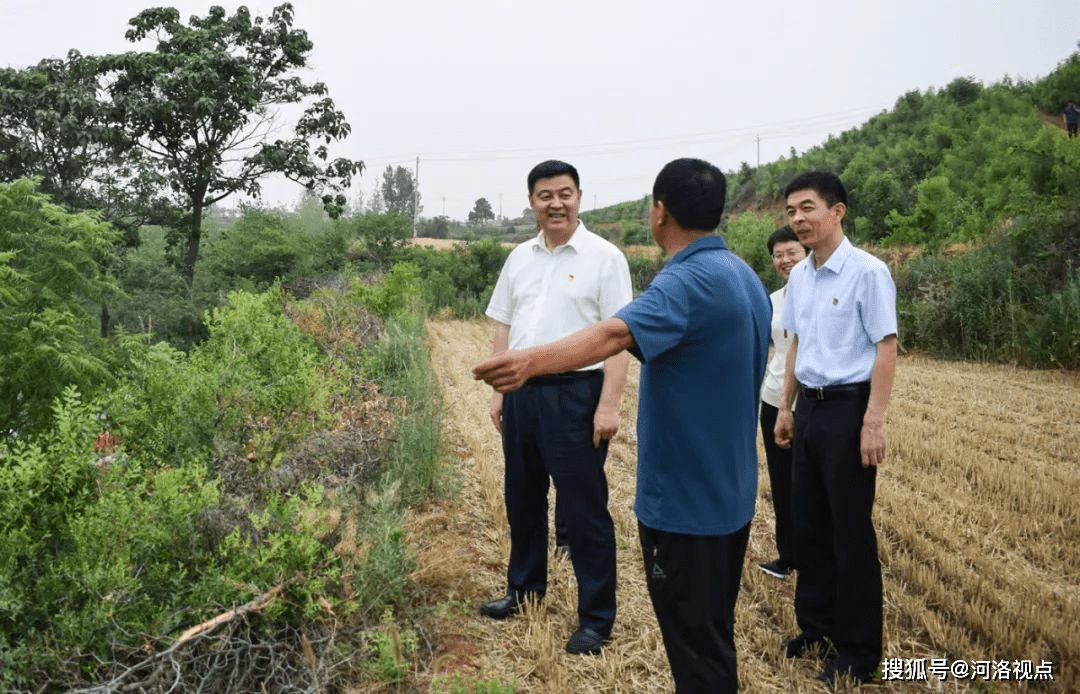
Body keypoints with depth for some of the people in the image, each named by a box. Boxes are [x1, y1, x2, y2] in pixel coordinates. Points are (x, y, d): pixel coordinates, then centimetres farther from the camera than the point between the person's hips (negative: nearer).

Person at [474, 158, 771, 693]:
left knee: (695, 649, 6)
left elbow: (617, 333, -42)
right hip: (731, 493, 9)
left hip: (686, 497, -9)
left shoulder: (687, 281, -22)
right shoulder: (746, 278, 8)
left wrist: (533, 361, -56)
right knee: (715, 631, 23)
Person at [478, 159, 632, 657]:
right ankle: (524, 589, 37)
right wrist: (499, 391, 11)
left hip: (574, 394, -6)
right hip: (521, 392, 6)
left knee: (583, 508, 0)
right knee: (522, 497, 18)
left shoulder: (604, 257, -6)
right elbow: (504, 328, 16)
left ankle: (596, 618, 14)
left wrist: (609, 404, -17)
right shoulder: (519, 258, 11)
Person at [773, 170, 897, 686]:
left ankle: (858, 651, 18)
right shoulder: (798, 277, 8)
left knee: (851, 532, 3)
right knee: (808, 525, 15)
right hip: (809, 407, 7)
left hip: (848, 408, -7)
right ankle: (816, 627, 32)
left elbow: (886, 348, -14)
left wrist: (873, 422, -17)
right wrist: (785, 407, 18)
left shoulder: (867, 271, -13)